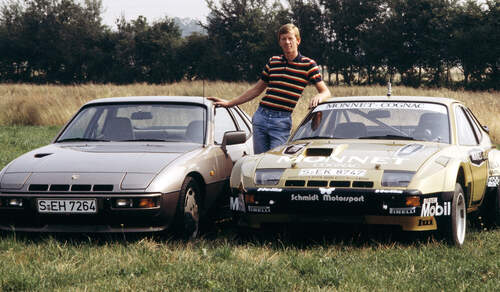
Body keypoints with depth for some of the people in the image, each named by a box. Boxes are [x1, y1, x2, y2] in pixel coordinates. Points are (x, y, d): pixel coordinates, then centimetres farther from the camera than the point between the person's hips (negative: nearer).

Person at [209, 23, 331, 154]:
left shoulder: (308, 64, 2)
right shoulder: (273, 62, 15)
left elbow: (325, 91, 1)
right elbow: (256, 89, 23)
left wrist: (318, 97, -24)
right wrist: (229, 103, 22)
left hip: (281, 122, -4)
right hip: (261, 117, 4)